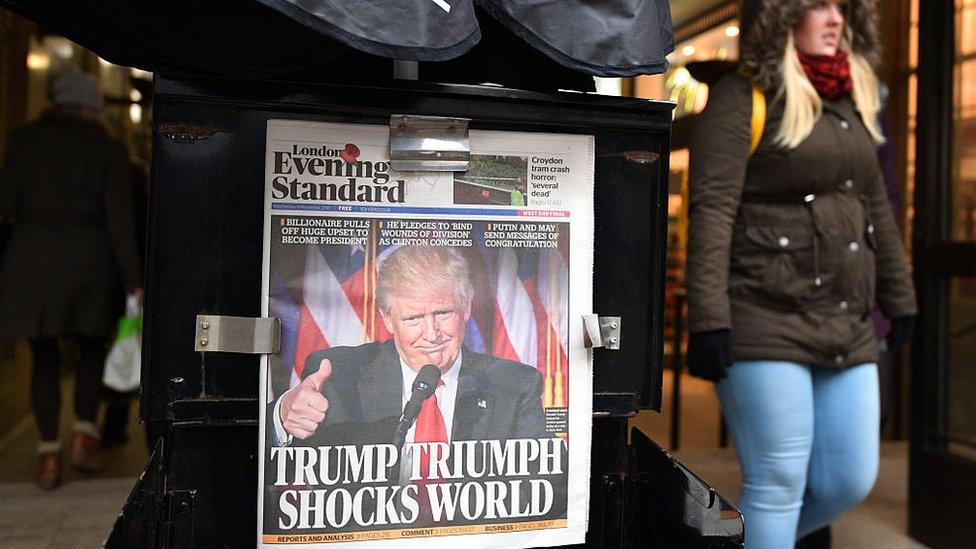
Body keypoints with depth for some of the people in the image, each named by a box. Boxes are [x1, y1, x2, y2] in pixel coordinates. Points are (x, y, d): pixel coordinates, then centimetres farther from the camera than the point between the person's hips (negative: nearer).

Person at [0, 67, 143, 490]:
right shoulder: (108, 149, 0)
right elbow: (119, 217, -8)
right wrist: (133, 281, -8)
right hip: (90, 260, -1)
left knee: (45, 358, 11)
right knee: (92, 348, 19)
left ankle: (49, 455, 5)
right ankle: (84, 435, 4)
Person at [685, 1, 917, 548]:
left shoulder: (851, 102, 17)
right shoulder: (740, 98, -5)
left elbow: (877, 209, 23)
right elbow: (711, 212, -14)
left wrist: (900, 296, 24)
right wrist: (708, 317, -21)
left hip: (845, 329, 8)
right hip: (765, 324, -7)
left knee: (849, 480, 9)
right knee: (778, 481, -2)